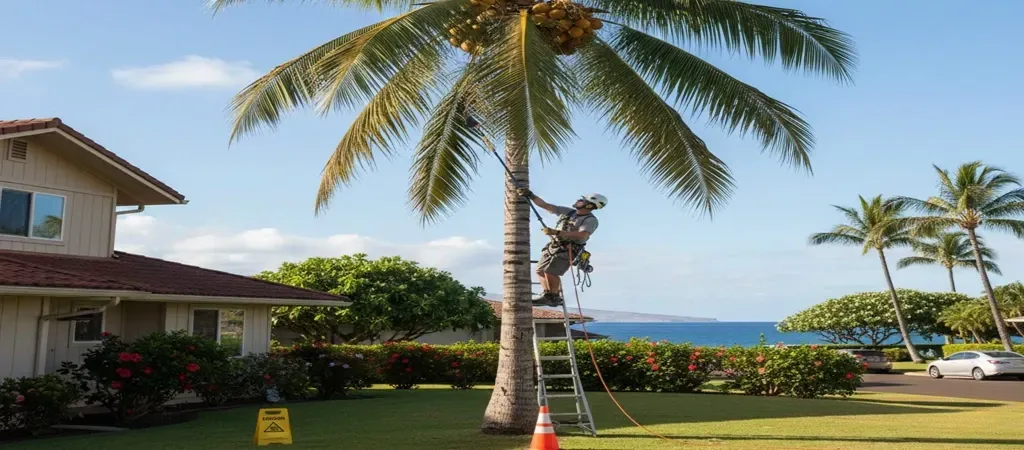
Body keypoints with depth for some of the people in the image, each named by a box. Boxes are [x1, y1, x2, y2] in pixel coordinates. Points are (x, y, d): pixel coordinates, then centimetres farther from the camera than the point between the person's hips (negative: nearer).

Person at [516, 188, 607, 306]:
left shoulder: (591, 220, -8)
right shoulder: (568, 211, 11)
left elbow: (582, 235, -27)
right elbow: (545, 205, 10)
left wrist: (556, 232, -31)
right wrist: (530, 195, -3)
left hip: (567, 250, -7)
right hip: (552, 247, 8)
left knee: (550, 272, -18)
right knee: (540, 271, 7)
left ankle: (555, 298, 0)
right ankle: (547, 295, 17)